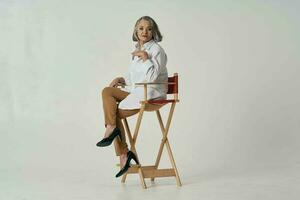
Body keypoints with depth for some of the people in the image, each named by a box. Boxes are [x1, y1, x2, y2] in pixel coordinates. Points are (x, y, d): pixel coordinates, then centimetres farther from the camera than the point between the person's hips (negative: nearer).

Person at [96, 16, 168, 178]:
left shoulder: (156, 50, -9)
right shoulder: (137, 50, 16)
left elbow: (152, 77, -19)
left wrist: (146, 58, -23)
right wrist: (122, 80, 6)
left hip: (151, 94, -8)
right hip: (137, 92, 8)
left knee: (116, 113, -16)